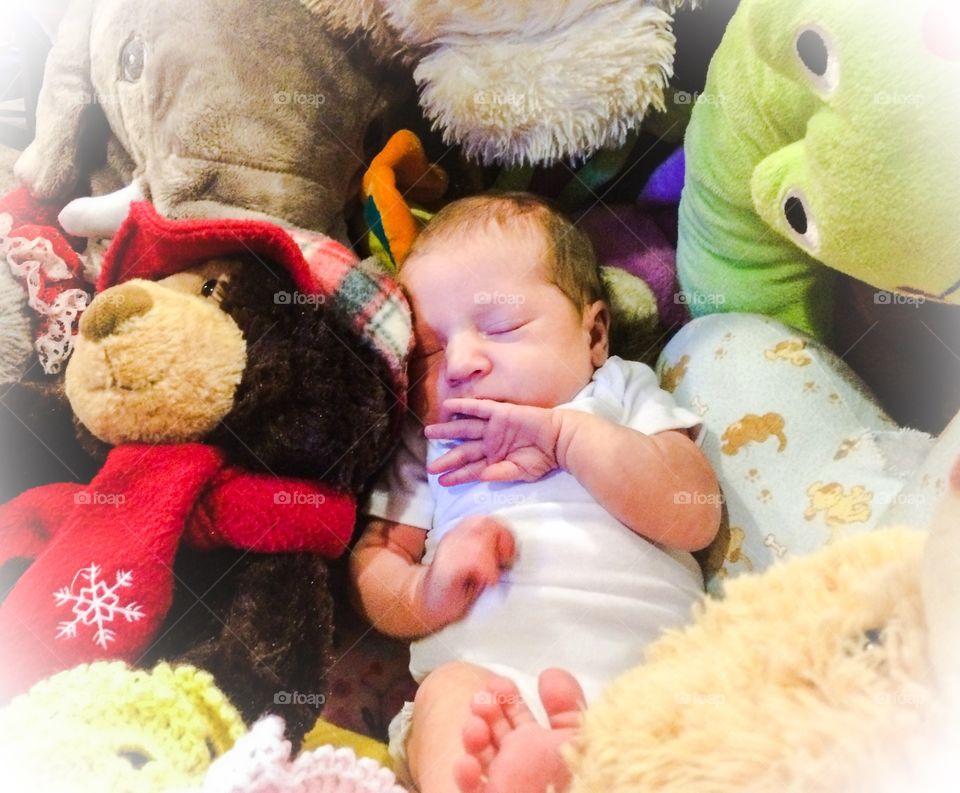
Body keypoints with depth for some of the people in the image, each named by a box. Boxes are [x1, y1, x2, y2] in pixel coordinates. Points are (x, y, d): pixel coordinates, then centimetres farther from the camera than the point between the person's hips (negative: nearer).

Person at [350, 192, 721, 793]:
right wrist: (425, 594, -11)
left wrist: (565, 433, -6)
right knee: (450, 693, -32)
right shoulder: (426, 445, 21)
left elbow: (696, 518, 2)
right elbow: (374, 560, 14)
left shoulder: (623, 394, 17)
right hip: (486, 680, 1)